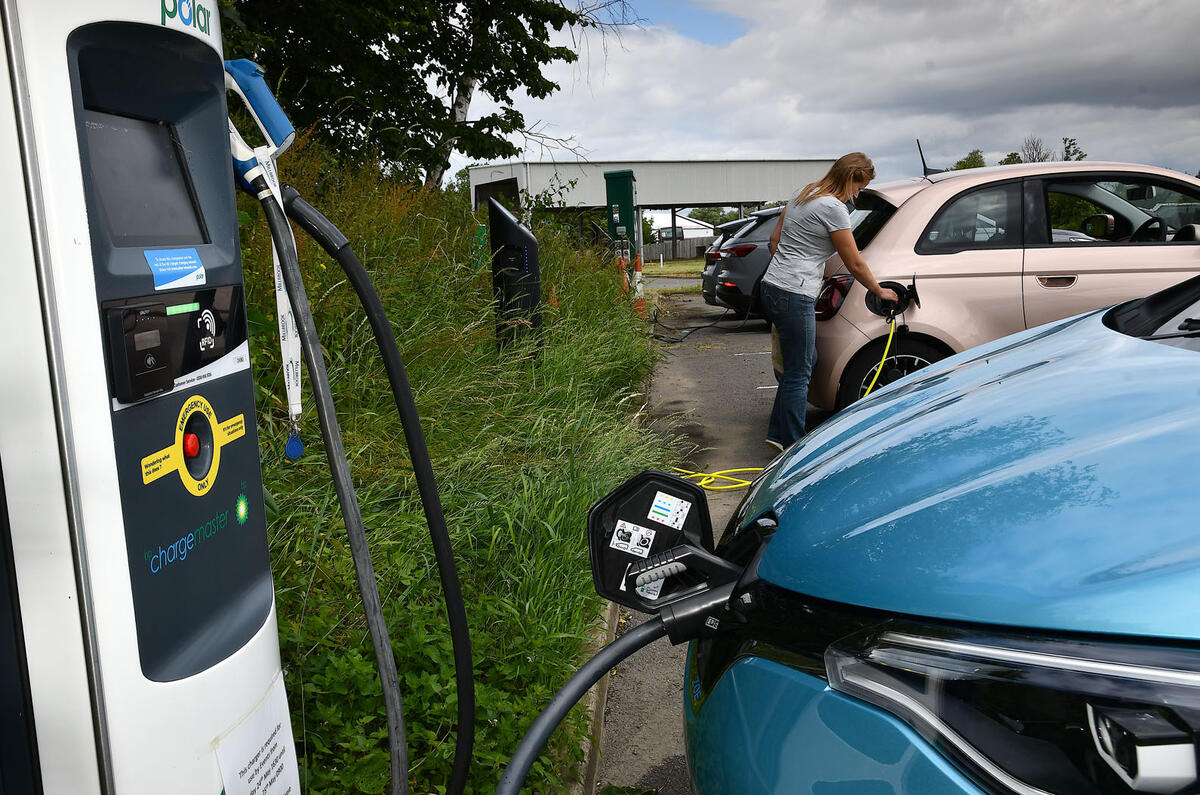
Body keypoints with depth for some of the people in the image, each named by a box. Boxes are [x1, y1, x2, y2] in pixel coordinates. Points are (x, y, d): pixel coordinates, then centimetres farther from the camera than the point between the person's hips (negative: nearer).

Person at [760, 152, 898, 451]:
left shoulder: (802, 193, 15)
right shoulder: (833, 208, -12)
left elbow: (775, 240, 21)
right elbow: (855, 264, -5)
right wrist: (880, 292, 9)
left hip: (772, 287, 10)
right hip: (794, 296, -10)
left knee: (806, 360, 17)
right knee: (798, 373, -2)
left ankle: (778, 433, 20)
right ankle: (792, 446, 5)